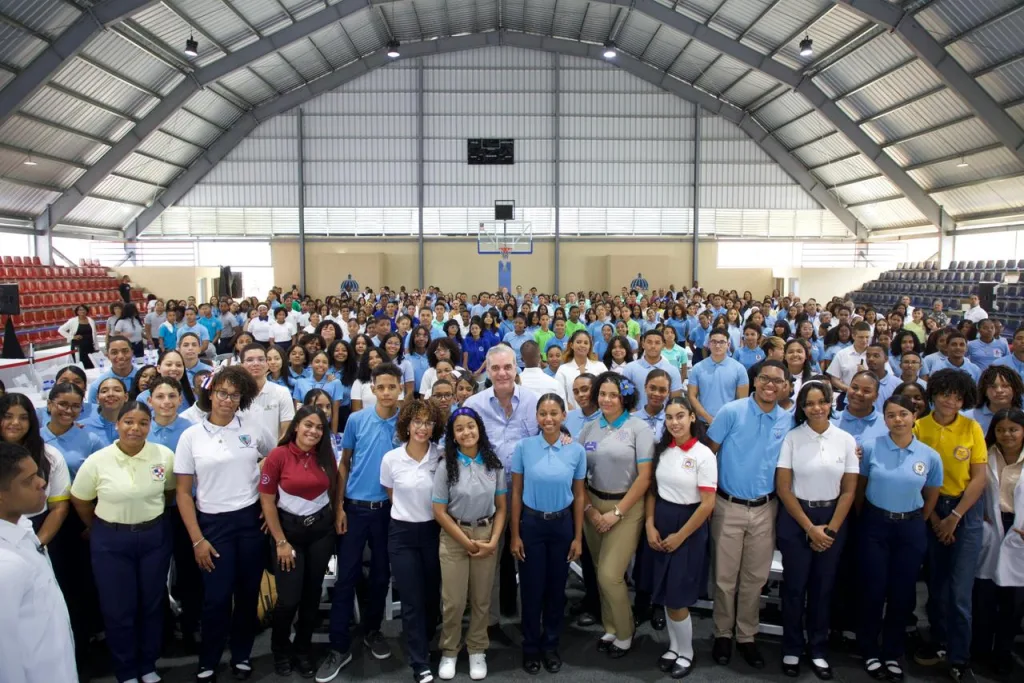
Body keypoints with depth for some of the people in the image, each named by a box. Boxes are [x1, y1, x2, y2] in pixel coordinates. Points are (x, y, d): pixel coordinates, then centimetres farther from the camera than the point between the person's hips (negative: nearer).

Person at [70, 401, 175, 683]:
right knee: (118, 608, 8)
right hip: (111, 541, -1)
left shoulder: (164, 456, -10)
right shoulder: (97, 461, -12)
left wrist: (151, 514, 10)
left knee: (152, 603, 14)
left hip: (155, 537, 1)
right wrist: (102, 529, 10)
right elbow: (80, 501, 2)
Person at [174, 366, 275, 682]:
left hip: (252, 520, 1)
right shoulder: (191, 436, -3)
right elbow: (183, 492, -2)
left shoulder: (253, 431, 0)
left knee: (248, 593, 11)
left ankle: (242, 655, 30)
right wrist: (197, 539, -6)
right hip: (213, 523, -1)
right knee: (216, 598, 2)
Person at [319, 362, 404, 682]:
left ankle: (372, 631, 32)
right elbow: (344, 465, 3)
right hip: (355, 507, -1)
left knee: (381, 574, 13)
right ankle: (339, 646, 9)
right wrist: (339, 506, -2)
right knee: (346, 576, 1)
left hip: (389, 509, 1)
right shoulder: (356, 420, -3)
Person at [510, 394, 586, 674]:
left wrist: (578, 537, 1)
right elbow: (516, 493, -4)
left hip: (562, 524, 1)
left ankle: (551, 645, 30)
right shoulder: (523, 447, -9)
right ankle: (531, 647, 26)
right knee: (532, 588, 7)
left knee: (556, 587, 12)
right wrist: (515, 535, -4)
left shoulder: (576, 450, -6)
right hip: (531, 524, -1)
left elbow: (579, 496, 1)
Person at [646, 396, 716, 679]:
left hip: (689, 527, -5)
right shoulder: (661, 449, 2)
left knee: (677, 597, 1)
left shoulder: (704, 455, -14)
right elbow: (651, 490, 8)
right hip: (661, 522, 5)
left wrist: (680, 536, -12)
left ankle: (686, 653, 22)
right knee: (665, 595, 11)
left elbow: (708, 504, -15)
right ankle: (674, 646, 30)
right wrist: (650, 525, -4)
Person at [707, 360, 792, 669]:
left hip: (765, 509, 3)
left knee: (755, 577, 12)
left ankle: (747, 636, 27)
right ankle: (723, 634, 24)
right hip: (729, 506, -3)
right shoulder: (731, 412, -10)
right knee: (725, 576, 7)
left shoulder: (788, 421, 1)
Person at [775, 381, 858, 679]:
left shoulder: (846, 440, -1)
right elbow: (783, 487, -8)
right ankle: (791, 650, 20)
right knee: (795, 585, 5)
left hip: (832, 519, 2)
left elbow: (849, 490, 1)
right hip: (795, 518, -2)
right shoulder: (792, 438, -8)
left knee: (823, 587, 10)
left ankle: (818, 651, 24)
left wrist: (830, 529, -6)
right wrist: (809, 527, -10)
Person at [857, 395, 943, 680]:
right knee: (872, 590, 4)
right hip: (874, 525, -1)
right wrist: (863, 519, 6)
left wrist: (914, 524, 12)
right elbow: (859, 488, 2)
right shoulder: (870, 447, -9)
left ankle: (893, 653, 27)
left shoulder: (930, 456, -4)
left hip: (911, 529, 2)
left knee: (902, 593, 9)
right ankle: (870, 652, 21)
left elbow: (931, 498, 9)